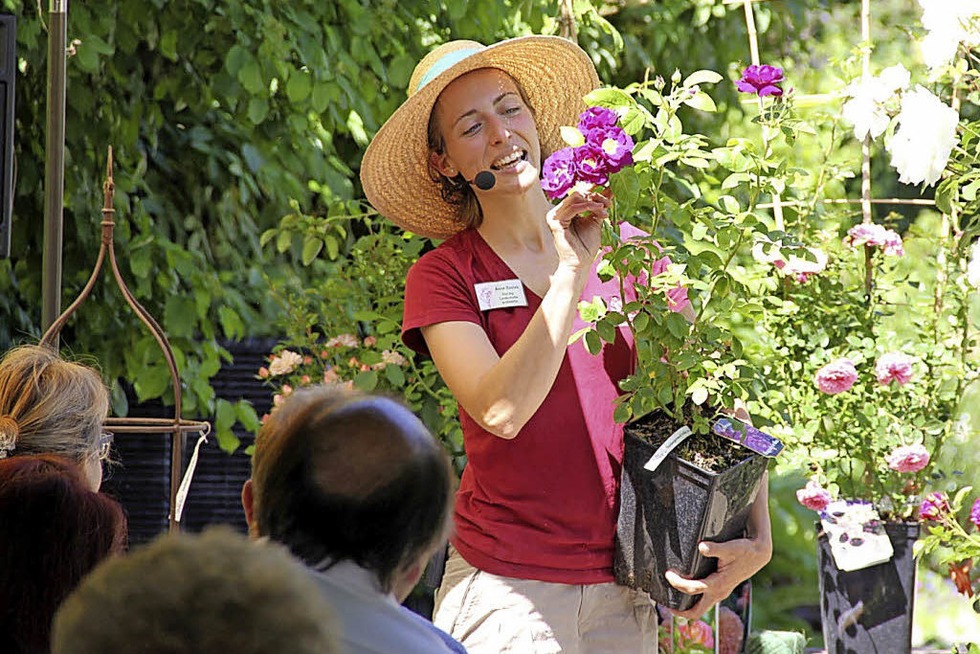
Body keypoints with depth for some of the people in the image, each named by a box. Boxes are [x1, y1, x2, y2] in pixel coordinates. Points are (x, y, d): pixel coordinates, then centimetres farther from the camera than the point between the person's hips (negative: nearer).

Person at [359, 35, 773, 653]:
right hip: (507, 592, -2)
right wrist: (572, 274, -21)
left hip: (626, 594, 3)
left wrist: (757, 538, -7)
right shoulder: (443, 277, -2)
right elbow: (500, 410, -18)